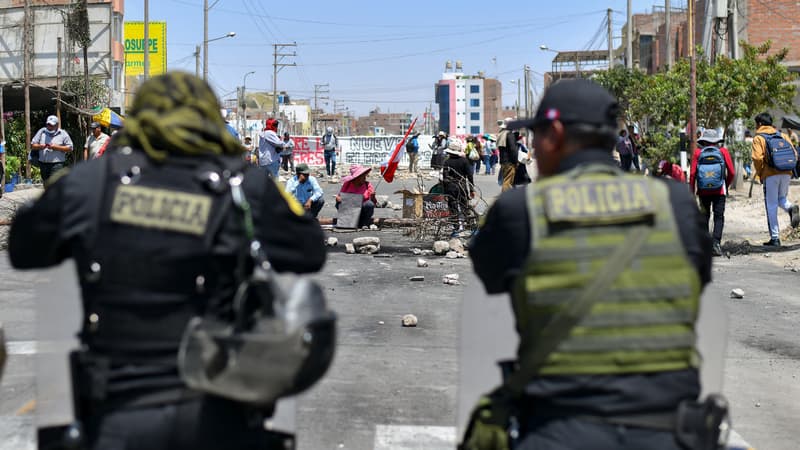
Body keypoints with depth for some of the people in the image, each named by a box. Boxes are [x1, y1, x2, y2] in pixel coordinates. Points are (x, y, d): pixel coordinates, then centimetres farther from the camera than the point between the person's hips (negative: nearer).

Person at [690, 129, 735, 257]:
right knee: (719, 217, 1)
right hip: (719, 191, -1)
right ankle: (716, 243, -15)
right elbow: (732, 172, 1)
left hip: (703, 191, 1)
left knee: (704, 216, 14)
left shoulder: (698, 152, 0)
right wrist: (726, 186, 17)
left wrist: (692, 191, 2)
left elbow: (692, 173, -5)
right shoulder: (723, 151, 1)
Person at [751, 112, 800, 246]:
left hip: (770, 175, -4)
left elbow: (757, 158, -15)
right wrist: (788, 169, 17)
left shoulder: (759, 138, -1)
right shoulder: (782, 135, 13)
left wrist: (759, 174, -1)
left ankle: (775, 238, 2)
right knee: (781, 199, 23)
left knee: (771, 206, 3)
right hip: (786, 174, 4)